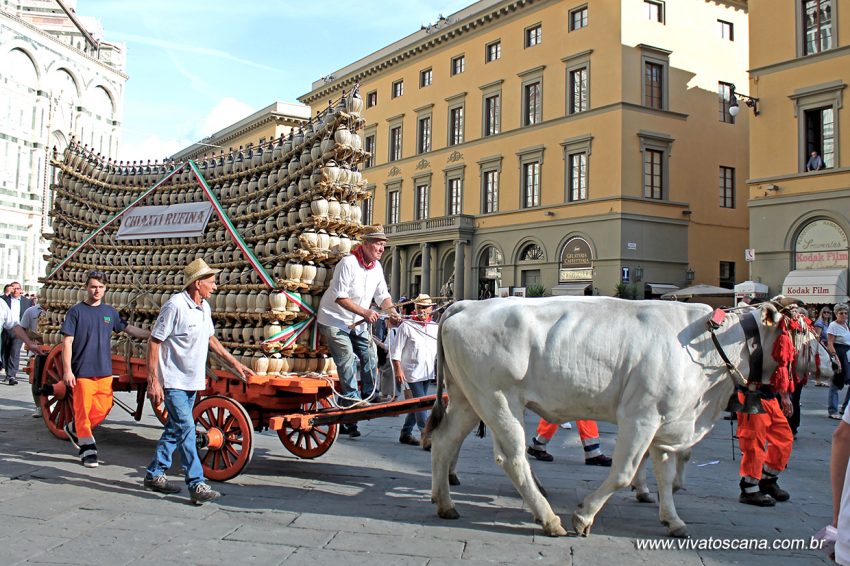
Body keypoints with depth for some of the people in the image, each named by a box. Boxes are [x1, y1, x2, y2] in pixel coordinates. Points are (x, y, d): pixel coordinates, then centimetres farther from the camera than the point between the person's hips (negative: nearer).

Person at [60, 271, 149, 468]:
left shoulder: (110, 312, 9)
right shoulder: (76, 311, -4)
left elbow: (129, 329, 18)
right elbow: (67, 342, -5)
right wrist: (67, 370, -10)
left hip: (104, 370, 5)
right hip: (82, 371, -4)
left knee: (104, 407, 6)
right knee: (83, 409, -1)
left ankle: (75, 428, 30)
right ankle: (87, 449, 11)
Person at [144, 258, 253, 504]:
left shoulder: (204, 307, 8)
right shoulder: (175, 306, -17)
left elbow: (210, 338, 22)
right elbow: (154, 342, -16)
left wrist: (234, 363, 21)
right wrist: (153, 381, -19)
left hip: (192, 381, 9)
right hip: (173, 381, -8)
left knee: (175, 429, 15)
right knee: (186, 430, -12)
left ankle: (154, 474, 28)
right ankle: (197, 486, -11)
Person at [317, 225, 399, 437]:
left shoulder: (377, 267, 5)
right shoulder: (348, 263, -19)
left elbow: (382, 295, 9)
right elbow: (340, 297, -22)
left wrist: (391, 310, -12)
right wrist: (365, 312, -26)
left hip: (358, 323, 8)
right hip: (334, 320, -8)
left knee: (370, 356, 3)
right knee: (347, 358, -15)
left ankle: (370, 397, 14)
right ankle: (352, 399, -12)